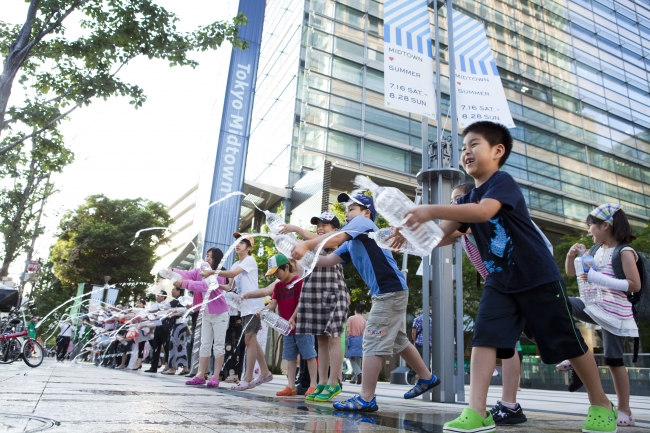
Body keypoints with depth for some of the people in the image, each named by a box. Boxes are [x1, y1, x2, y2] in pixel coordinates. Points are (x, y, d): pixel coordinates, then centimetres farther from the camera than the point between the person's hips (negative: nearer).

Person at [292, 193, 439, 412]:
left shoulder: (363, 222, -4)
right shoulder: (352, 244, 22)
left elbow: (335, 238, -21)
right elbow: (329, 260, 11)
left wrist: (306, 245, -24)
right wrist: (304, 257, -2)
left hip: (391, 290, -10)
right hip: (389, 292, 10)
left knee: (373, 342, -9)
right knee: (398, 341, 21)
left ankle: (366, 399, -4)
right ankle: (427, 378, 37)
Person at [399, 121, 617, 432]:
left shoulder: (503, 182, -17)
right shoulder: (468, 199, 7)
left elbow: (485, 211, -38)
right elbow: (442, 234, -2)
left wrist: (431, 210, -42)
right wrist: (413, 233, -21)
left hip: (539, 278, -6)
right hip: (499, 282, 6)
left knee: (568, 343, 8)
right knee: (484, 337, -9)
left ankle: (601, 404, 30)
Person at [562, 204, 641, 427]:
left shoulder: (624, 252, -10)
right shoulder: (596, 250, 9)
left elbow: (635, 285, -18)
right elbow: (570, 272, 15)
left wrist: (599, 279, -24)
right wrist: (571, 255, -5)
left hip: (614, 312, -6)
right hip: (594, 306, 6)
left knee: (614, 360, -1)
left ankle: (624, 411, 14)